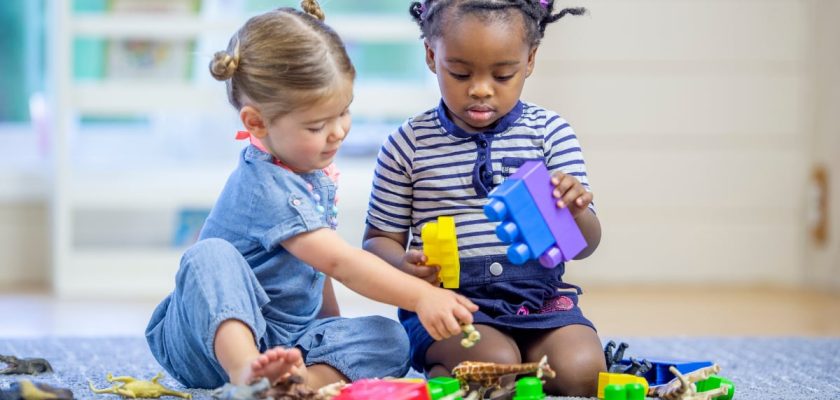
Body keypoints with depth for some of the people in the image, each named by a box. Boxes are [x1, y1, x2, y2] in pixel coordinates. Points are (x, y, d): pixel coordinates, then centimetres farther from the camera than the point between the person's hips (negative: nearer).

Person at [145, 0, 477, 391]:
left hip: (286, 340, 8)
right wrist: (421, 296, -36)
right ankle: (247, 374, -57)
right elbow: (341, 262, -30)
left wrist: (333, 325, 16)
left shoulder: (314, 171, 7)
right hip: (215, 333, -8)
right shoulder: (265, 187, -22)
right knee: (211, 255, -36)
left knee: (389, 338, -14)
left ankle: (303, 380, -43)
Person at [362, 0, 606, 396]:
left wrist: (575, 211, -22)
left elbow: (584, 245, 3)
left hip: (538, 294, 3)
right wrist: (404, 265, -16)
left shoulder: (551, 134, 3)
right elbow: (379, 240, 9)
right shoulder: (408, 145, 0)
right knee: (496, 363, -30)